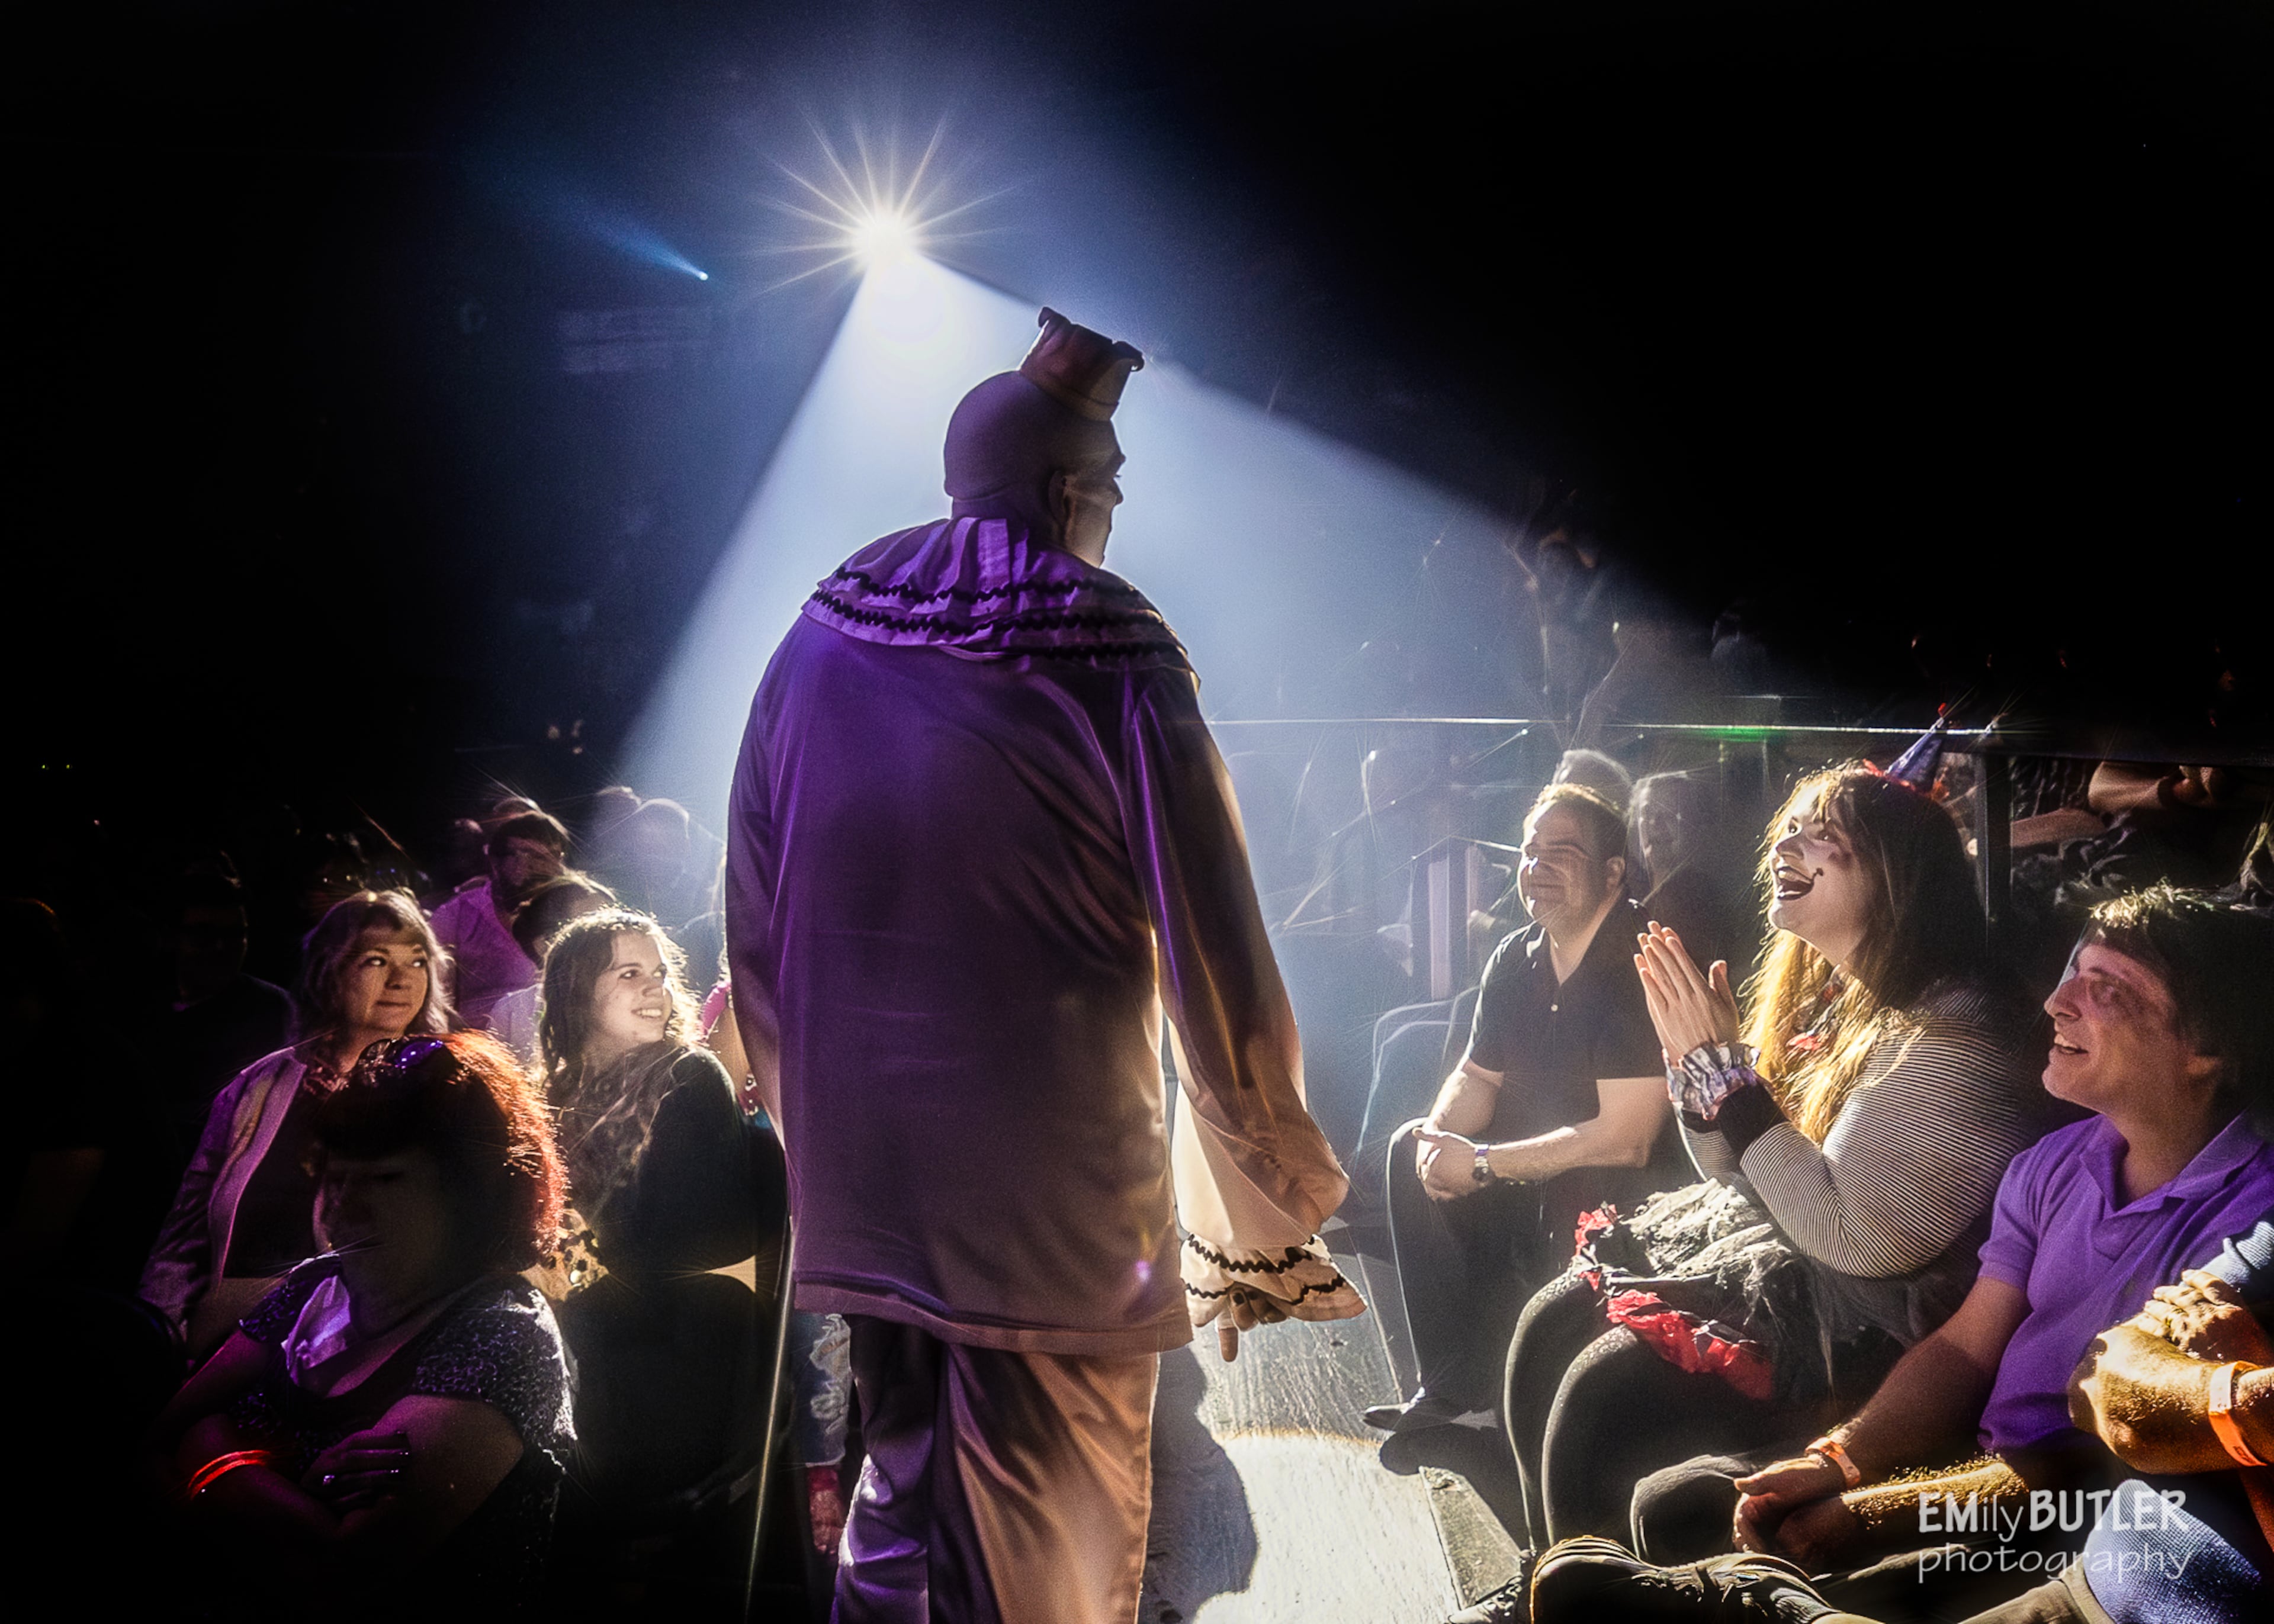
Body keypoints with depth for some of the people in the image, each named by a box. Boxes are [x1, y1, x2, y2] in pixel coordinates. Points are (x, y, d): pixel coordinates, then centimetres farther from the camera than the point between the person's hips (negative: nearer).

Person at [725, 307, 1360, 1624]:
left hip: (862, 1202, 5)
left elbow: (756, 940, 7)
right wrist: (1270, 1224, -1)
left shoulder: (818, 650, 3)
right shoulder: (1114, 666, -11)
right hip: (1060, 1212, -5)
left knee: (896, 1517, 21)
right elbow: (1219, 971, -12)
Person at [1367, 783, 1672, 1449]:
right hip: (1537, 1161, 9)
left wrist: (1480, 1164, -22)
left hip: (1635, 1190, -9)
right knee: (1411, 1150, -1)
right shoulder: (1516, 961, 2)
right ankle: (1451, 1393, 0)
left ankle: (1467, 1389, -6)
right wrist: (1438, 1134, -10)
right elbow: (1478, 1075, 14)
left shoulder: (1638, 967, -25)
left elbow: (1624, 1140, -29)